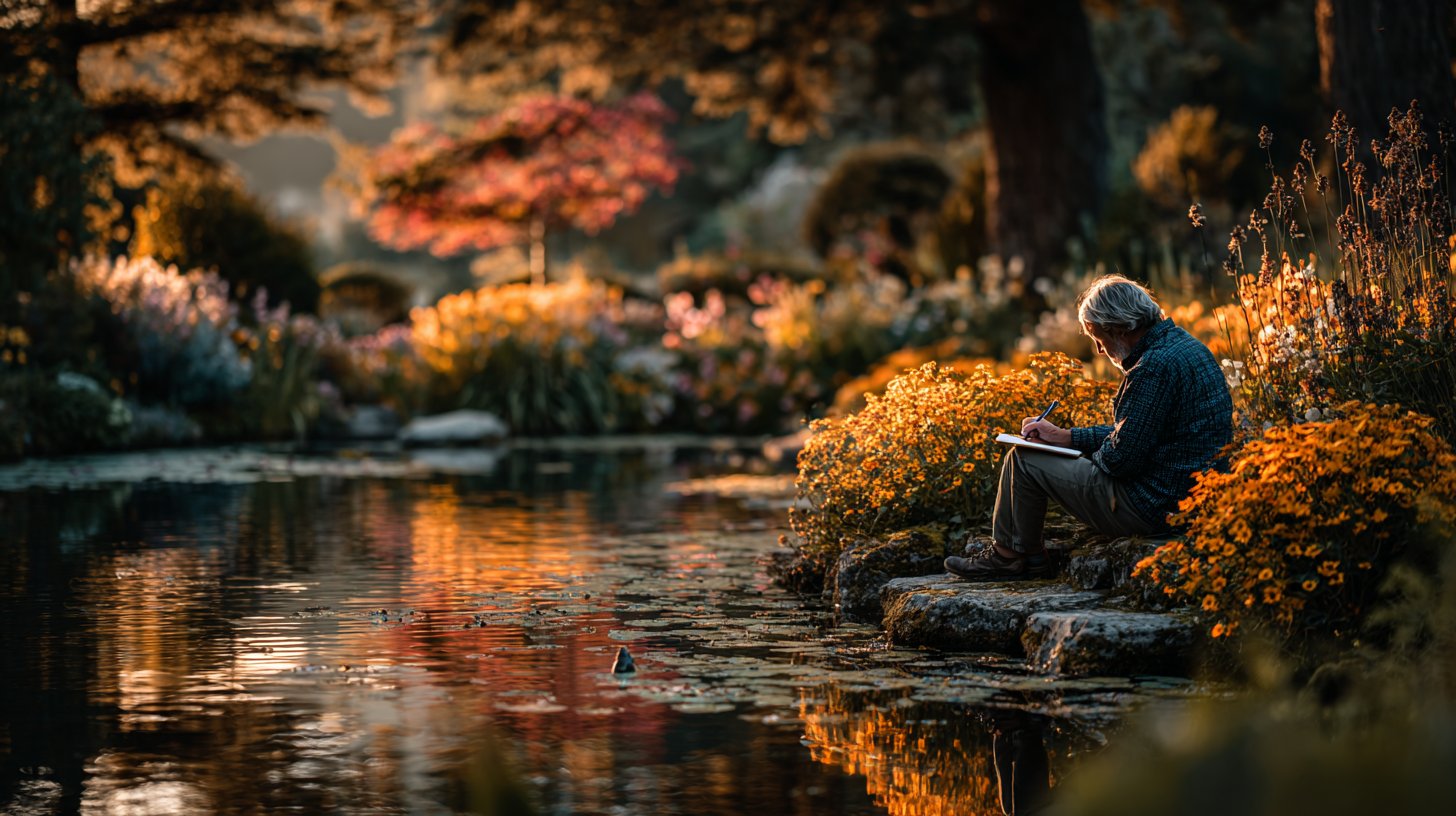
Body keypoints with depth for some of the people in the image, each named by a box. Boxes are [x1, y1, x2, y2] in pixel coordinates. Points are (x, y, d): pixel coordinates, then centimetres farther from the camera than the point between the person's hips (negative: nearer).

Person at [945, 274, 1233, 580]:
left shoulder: (1156, 367, -24)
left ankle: (1008, 556, 22)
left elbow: (1121, 458, -22)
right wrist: (1064, 436, 14)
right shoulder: (1182, 344, 9)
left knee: (1023, 460, 2)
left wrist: (1093, 456, 0)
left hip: (1155, 506, -11)